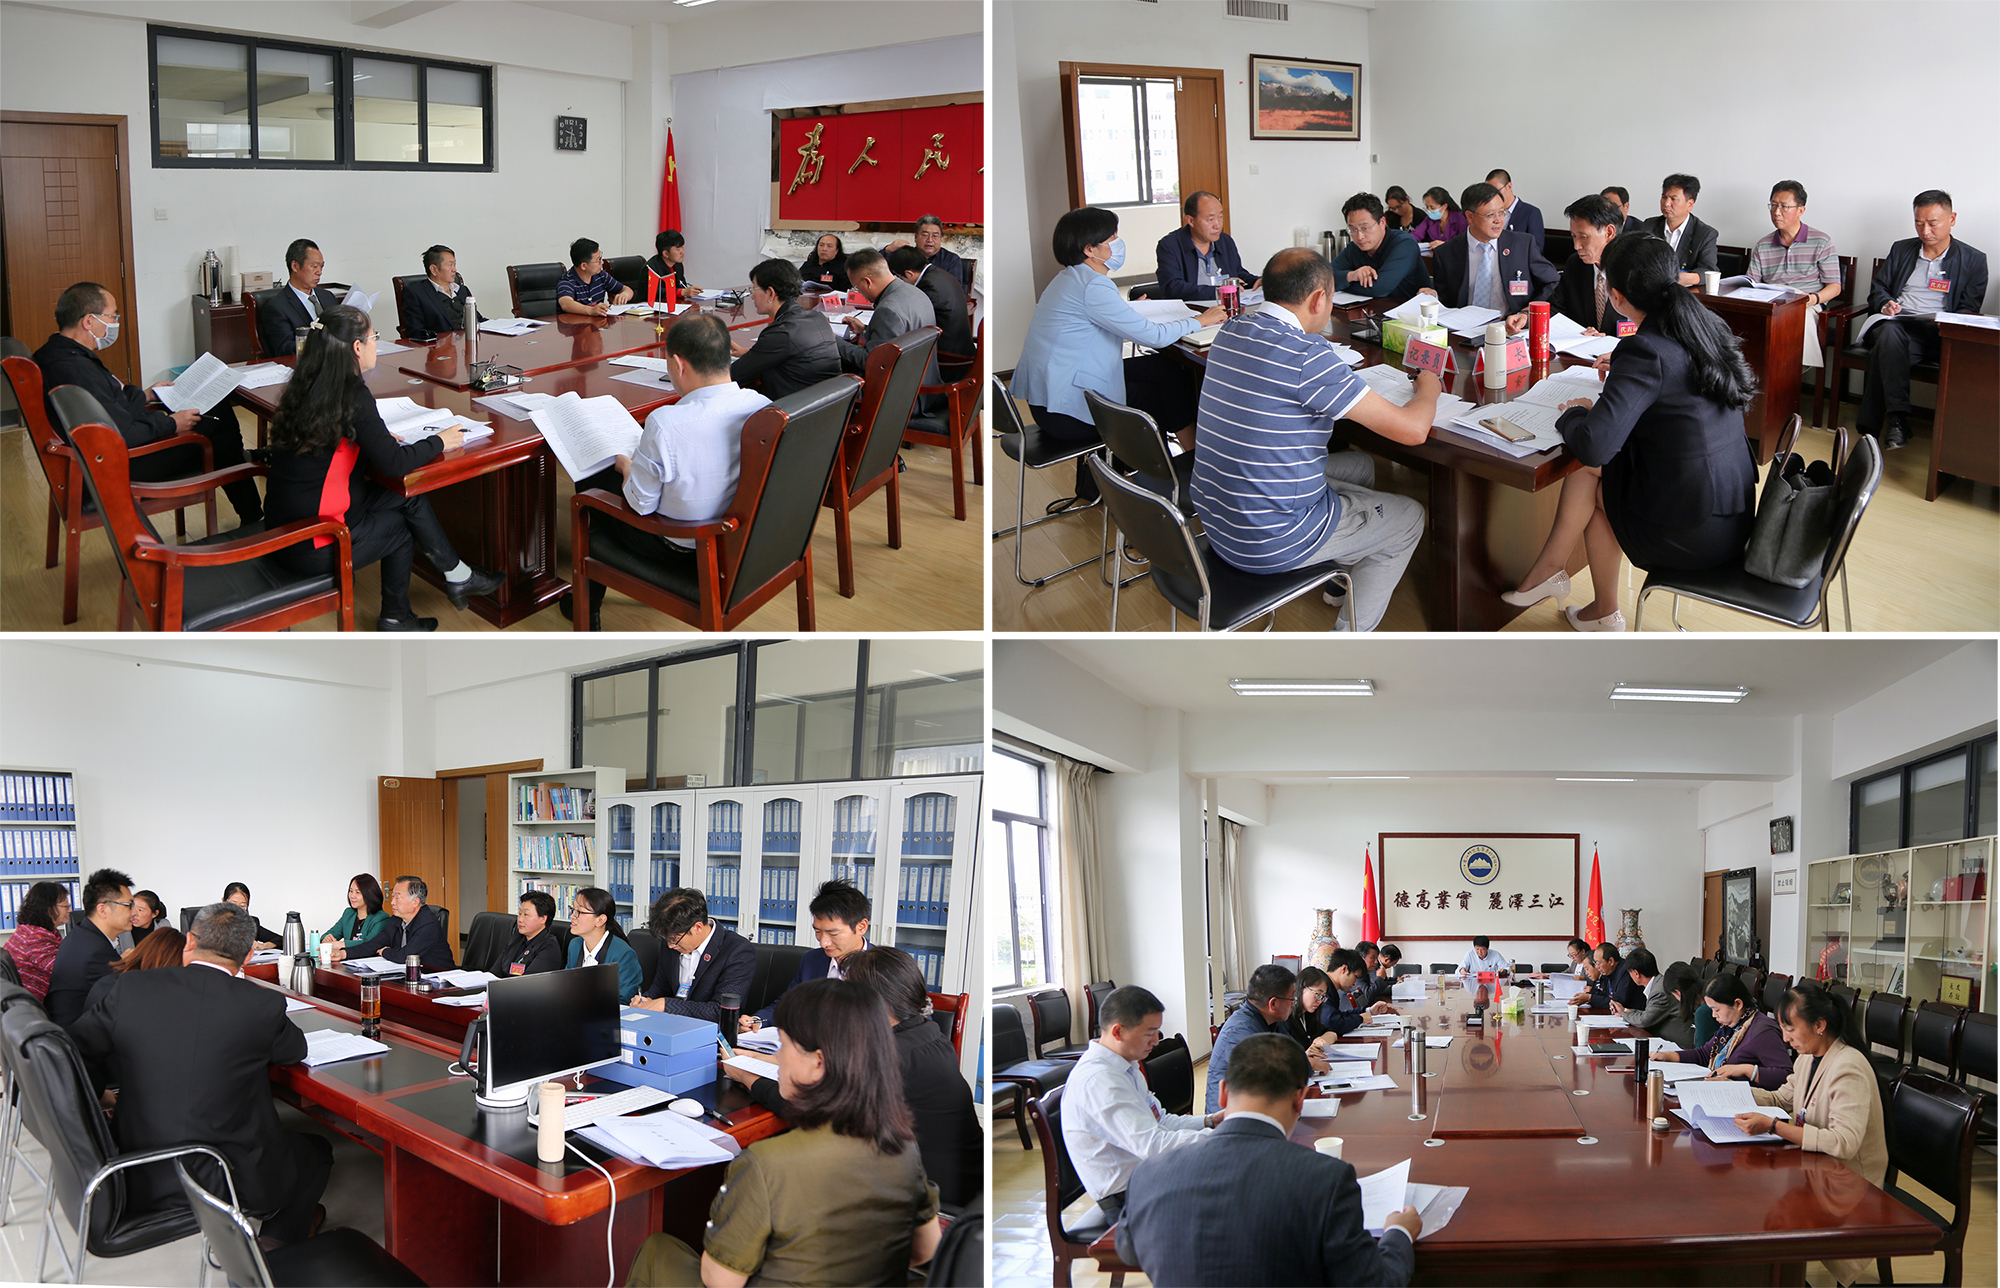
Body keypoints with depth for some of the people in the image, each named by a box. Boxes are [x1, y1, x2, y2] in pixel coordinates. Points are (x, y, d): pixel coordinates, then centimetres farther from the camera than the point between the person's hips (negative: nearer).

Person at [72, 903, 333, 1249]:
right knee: (316, 1150, 26)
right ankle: (275, 1244, 33)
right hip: (224, 1183, -4)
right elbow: (296, 1049, 5)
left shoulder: (132, 987, -8)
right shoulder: (262, 1004, -15)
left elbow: (76, 1048, 5)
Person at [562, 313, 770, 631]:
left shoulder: (665, 424, -32)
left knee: (592, 483, 21)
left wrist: (626, 465, 4)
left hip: (683, 551, -6)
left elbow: (641, 503, -18)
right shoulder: (763, 407, -15)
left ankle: (589, 607, 39)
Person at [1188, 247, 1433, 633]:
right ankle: (1351, 633, 26)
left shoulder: (1232, 331, 0)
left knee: (1360, 465, 30)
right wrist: (1428, 386, 0)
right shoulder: (1307, 356, -25)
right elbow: (1413, 429, -21)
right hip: (1271, 545, -8)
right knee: (1410, 516, 16)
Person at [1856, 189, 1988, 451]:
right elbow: (1877, 289, 22)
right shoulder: (1901, 249, 23)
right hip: (1898, 324, 1)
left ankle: (1871, 427, -33)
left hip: (1936, 334, -1)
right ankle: (1897, 418, -44)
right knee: (1889, 332, -38)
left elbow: (1969, 310, 9)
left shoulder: (1974, 260, 13)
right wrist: (1885, 304, -3)